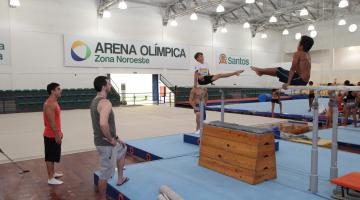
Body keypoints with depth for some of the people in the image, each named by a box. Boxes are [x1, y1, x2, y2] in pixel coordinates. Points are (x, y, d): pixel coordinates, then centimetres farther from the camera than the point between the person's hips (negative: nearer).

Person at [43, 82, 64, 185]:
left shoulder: (54, 102, 11)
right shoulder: (50, 104, -21)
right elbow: (51, 122, -24)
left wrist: (59, 132, 21)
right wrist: (57, 135, -21)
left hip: (54, 134, 10)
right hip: (51, 136, -10)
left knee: (53, 156, 20)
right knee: (50, 157, 0)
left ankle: (53, 173, 34)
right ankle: (50, 179, 9)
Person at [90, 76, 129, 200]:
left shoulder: (95, 101, 9)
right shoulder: (105, 103, -24)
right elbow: (103, 124, -40)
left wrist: (114, 137, 18)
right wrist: (110, 139, -23)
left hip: (101, 141, 11)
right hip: (106, 144, -10)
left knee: (123, 149, 32)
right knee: (105, 173, 3)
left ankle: (120, 179, 42)